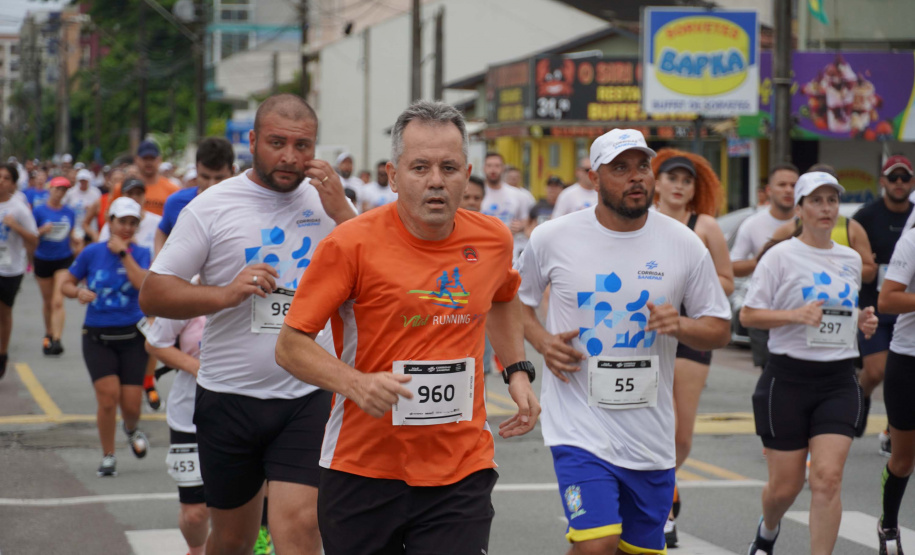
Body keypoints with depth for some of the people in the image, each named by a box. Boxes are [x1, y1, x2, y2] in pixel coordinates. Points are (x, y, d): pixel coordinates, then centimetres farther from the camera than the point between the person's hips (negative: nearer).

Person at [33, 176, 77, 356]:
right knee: (47, 301, 13)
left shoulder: (69, 213, 3)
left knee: (58, 301, -13)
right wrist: (43, 230, -20)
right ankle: (48, 334, 34)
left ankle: (56, 340, -17)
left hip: (64, 260, 0)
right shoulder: (39, 211, -5)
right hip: (43, 260, 0)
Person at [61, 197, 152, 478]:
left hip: (131, 337, 0)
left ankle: (132, 429, 35)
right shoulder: (92, 253, 2)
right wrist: (79, 292, -12)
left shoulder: (141, 254, 0)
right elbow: (65, 284, 10)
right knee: (108, 395, -14)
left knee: (131, 404, -3)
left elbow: (144, 284, -19)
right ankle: (108, 457, 6)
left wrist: (124, 253, -16)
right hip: (97, 337, 0)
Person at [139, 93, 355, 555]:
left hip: (308, 398, 0)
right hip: (230, 397, 0)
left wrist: (341, 212, -12)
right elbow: (152, 295, -3)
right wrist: (224, 294, -18)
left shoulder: (327, 202, 5)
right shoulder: (212, 206, -1)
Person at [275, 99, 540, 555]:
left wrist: (517, 371, 14)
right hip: (361, 469, -2)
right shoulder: (351, 244, -11)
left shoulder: (493, 240, 3)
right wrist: (356, 384, -23)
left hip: (461, 475, 2)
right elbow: (290, 346, -7)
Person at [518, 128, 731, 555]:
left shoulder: (685, 245, 0)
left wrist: (680, 326, -14)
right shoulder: (551, 238, -3)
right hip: (579, 427, -3)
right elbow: (516, 299, 13)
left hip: (650, 435, 3)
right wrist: (542, 341, -6)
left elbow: (720, 329, 7)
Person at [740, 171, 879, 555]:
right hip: (787, 379, -3)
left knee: (827, 478, -12)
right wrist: (794, 314, -22)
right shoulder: (780, 256, -5)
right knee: (785, 485, 4)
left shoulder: (851, 259, 12)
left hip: (839, 382, 3)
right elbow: (747, 315, -7)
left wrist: (862, 321, 3)